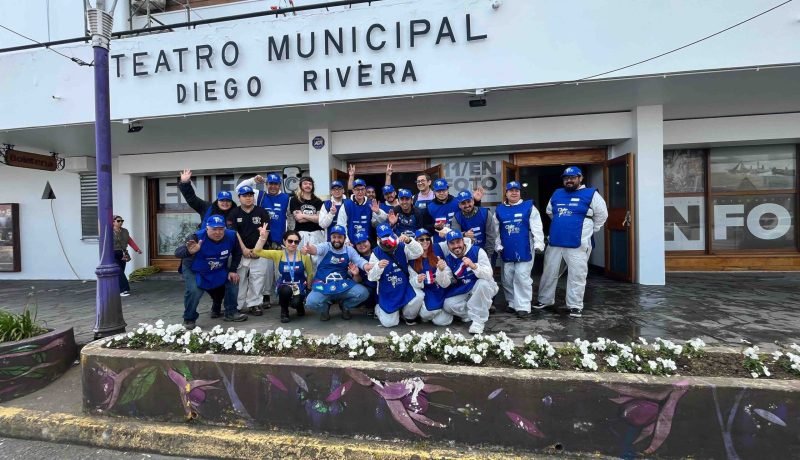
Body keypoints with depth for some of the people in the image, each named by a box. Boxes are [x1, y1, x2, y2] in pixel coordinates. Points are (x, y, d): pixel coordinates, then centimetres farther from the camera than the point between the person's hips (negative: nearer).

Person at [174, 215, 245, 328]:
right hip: (194, 270, -4)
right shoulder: (198, 237, -34)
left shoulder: (231, 236, -22)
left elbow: (237, 253, -2)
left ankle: (231, 313, 19)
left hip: (219, 270, 5)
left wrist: (232, 270, -8)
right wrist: (189, 252, -65)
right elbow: (178, 253, -43)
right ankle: (189, 319, 0)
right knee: (194, 291, -24)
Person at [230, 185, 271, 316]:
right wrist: (244, 249, -10)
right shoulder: (235, 214, 6)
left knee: (257, 278, -6)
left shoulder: (262, 212, 4)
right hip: (240, 251, 1)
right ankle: (239, 305, 9)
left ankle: (254, 304, 2)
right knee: (240, 278, 1)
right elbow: (234, 233, 0)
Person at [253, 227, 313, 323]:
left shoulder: (303, 255, -8)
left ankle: (299, 305, 13)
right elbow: (257, 251, -12)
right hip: (284, 286, 1)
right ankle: (284, 311, -2)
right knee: (286, 290, -34)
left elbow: (310, 273, 3)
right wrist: (262, 237, -23)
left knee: (295, 303, -29)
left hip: (300, 286, -1)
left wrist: (308, 288, 0)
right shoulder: (278, 254, -5)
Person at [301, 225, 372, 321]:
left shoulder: (349, 250, 4)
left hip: (344, 285, 2)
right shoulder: (325, 247, -6)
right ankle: (325, 307, 10)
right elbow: (316, 249, -28)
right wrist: (308, 249, -55)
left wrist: (368, 267, -30)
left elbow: (360, 261, -4)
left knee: (363, 293, -21)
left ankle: (344, 305, 12)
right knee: (311, 302, -30)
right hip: (323, 285, -2)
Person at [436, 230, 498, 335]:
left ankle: (479, 320, -20)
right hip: (463, 291, 3)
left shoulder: (477, 251, -19)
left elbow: (489, 275, -27)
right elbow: (445, 284, -10)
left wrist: (474, 266, -45)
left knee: (482, 283, -36)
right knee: (448, 305, -19)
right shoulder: (448, 259, -6)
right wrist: (441, 270, -30)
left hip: (483, 288, -3)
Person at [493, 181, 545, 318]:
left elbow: (536, 228, -6)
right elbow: (496, 231, 10)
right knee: (507, 279, 11)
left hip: (524, 250, -4)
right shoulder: (499, 210, 8)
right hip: (507, 251, 4)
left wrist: (538, 244, -14)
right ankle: (512, 303, 26)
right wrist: (498, 246, 4)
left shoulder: (529, 207, 0)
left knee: (522, 278, -5)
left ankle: (523, 306, 3)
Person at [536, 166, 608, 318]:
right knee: (549, 273, 12)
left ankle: (575, 306, 10)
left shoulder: (591, 194, -1)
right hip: (555, 242, 5)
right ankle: (544, 300, 26)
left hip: (578, 244, -4)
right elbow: (549, 212, 27)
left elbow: (602, 214, 2)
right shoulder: (556, 194, 13)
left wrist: (589, 230, 6)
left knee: (576, 276, -1)